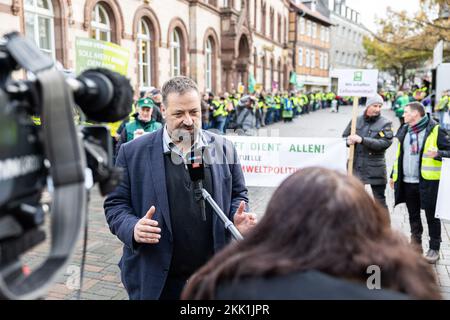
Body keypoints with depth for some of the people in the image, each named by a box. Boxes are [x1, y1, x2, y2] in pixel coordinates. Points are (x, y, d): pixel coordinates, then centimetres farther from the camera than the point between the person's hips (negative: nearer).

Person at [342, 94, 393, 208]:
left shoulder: (385, 123, -3)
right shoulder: (356, 120, 7)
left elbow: (385, 143, -17)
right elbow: (344, 137, 13)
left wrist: (362, 140, -25)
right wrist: (348, 141, -12)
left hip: (375, 168, -3)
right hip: (355, 166, 3)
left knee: (380, 201, 6)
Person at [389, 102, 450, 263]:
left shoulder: (435, 130, -8)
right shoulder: (405, 130, 12)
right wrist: (394, 175, 19)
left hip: (428, 182, -6)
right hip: (407, 182, 6)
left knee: (432, 216, 6)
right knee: (413, 215, 16)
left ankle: (434, 248, 20)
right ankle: (416, 244, 31)